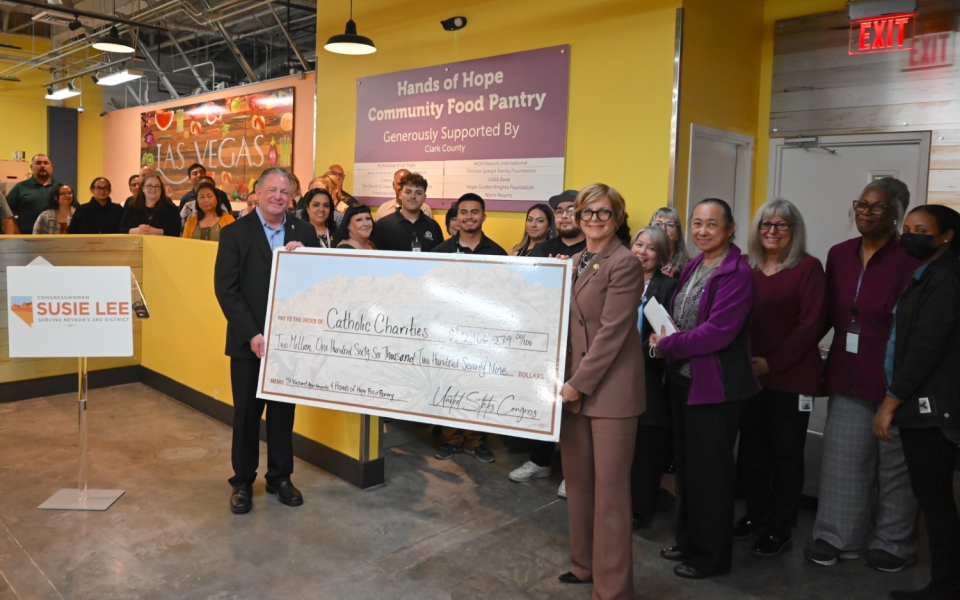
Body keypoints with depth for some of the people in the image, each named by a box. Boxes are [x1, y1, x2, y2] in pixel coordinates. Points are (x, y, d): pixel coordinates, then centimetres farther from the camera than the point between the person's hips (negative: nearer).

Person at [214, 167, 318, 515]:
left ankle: (280, 478, 28)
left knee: (283, 411, 13)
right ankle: (243, 482, 25)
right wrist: (251, 334, -17)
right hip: (249, 340, -2)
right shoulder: (235, 233, -4)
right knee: (246, 413, 9)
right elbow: (225, 289, -9)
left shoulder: (304, 232, 4)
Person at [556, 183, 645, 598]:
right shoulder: (574, 262, 12)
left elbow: (611, 332, -16)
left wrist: (580, 384, -16)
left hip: (610, 388, -7)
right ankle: (584, 564, 33)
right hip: (573, 383, 8)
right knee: (577, 480, 15)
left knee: (610, 488, 0)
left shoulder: (624, 264, -11)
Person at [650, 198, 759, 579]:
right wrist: (664, 340, -3)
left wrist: (667, 345, -16)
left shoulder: (737, 273, -16)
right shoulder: (693, 267, 9)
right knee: (686, 464, 18)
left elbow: (717, 332, -24)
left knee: (709, 470, 5)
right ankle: (689, 540, 35)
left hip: (715, 385, -8)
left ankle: (711, 554, 23)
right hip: (683, 379, 8)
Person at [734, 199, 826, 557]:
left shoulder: (808, 268, -6)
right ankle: (755, 514, 30)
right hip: (749, 375, 5)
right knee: (750, 448, 12)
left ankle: (780, 528, 20)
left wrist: (772, 362, -15)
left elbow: (811, 324, -11)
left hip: (790, 377, -4)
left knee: (785, 453, 7)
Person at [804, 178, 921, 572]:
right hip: (847, 376, 5)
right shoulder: (839, 255, 7)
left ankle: (892, 543, 28)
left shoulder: (909, 261, -10)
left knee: (894, 464, 10)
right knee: (844, 458, 9)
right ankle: (838, 537, 23)